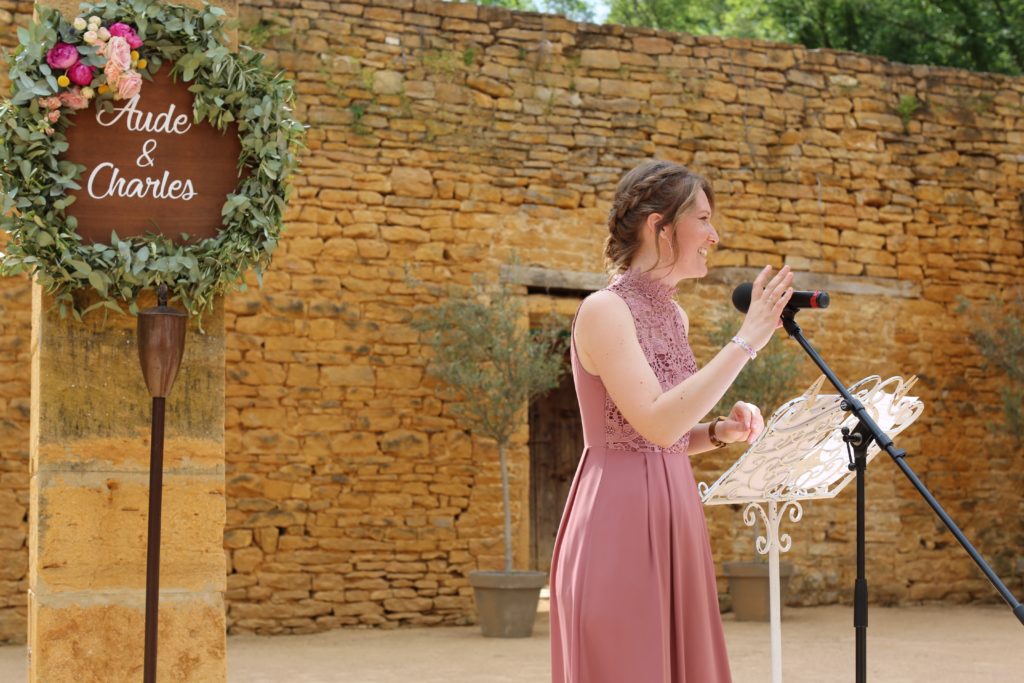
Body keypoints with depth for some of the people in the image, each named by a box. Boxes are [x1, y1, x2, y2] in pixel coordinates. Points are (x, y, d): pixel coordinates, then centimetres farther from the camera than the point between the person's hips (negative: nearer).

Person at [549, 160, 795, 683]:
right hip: (619, 526, -9)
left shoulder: (674, 316, 14)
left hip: (671, 525, 9)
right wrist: (747, 340, -22)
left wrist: (720, 432, 1)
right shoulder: (604, 310, -13)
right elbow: (657, 424, -24)